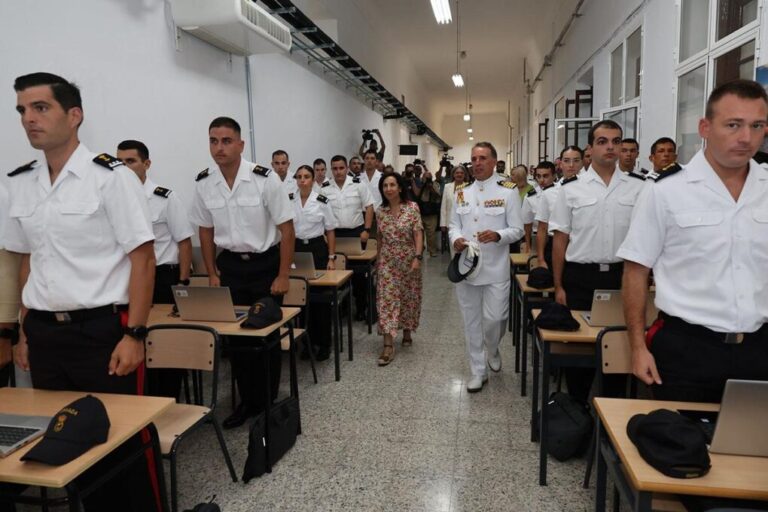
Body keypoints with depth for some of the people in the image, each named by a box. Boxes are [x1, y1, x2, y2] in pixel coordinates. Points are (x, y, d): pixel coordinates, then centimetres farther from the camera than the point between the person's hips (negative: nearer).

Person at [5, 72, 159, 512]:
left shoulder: (110, 176, -9)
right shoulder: (20, 183, 8)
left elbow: (142, 258, -12)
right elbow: (27, 262, 15)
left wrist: (135, 335, -16)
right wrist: (26, 332, 13)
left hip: (103, 330, -6)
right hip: (45, 335, 6)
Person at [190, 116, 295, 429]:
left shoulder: (265, 179, -16)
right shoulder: (203, 183, -4)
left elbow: (286, 228, -11)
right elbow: (205, 230, 8)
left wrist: (283, 275, -11)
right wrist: (212, 273, 7)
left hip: (265, 263, -3)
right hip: (230, 264, 4)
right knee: (235, 334, 9)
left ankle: (268, 402, 23)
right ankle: (247, 400, 27)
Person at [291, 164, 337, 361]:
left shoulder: (322, 201, -5)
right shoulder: (288, 201, 2)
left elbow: (330, 231, -1)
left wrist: (332, 257, -5)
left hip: (317, 248, -2)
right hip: (296, 248, 2)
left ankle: (324, 343, 13)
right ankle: (309, 341, 20)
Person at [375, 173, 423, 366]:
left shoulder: (412, 207, -7)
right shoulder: (380, 211, 2)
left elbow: (418, 234, -10)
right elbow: (380, 237, 11)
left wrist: (417, 257, -19)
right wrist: (378, 259, 15)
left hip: (409, 260, -1)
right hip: (388, 261, 2)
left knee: (409, 297, 10)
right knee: (387, 299, -6)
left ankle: (407, 332, 33)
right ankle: (388, 345, -7)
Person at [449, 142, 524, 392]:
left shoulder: (508, 192, -3)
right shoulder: (462, 193, 10)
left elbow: (517, 230, -4)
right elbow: (454, 225, 12)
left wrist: (497, 235, -24)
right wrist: (455, 239, -10)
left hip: (495, 268, -4)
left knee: (494, 318, -3)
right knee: (471, 321, 10)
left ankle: (492, 350, 33)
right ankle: (478, 370, 24)